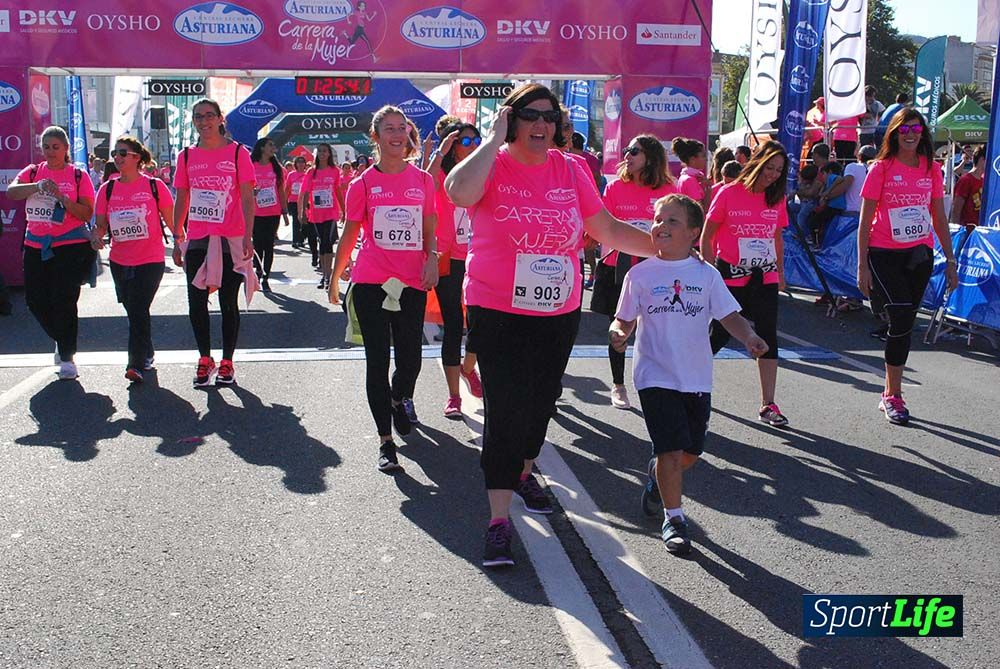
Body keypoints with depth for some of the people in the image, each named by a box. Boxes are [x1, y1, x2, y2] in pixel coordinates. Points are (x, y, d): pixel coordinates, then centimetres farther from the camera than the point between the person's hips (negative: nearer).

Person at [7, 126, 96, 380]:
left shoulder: (78, 176, 0)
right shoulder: (33, 172, 9)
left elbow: (87, 213, -7)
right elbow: (10, 191, -9)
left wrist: (61, 197, -20)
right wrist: (37, 186, -25)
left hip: (70, 246, -4)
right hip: (36, 246, 4)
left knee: (63, 301, -7)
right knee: (35, 301, 6)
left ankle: (67, 356, 4)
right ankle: (61, 339, 32)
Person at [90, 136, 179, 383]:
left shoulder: (154, 186, -4)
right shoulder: (107, 189, 6)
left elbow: (172, 221, 2)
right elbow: (101, 224, 10)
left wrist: (179, 245, 1)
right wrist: (96, 237, -11)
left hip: (150, 261, -5)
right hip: (119, 261, 5)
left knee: (139, 310, -15)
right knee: (133, 311, 14)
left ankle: (137, 364, -14)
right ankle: (147, 356, 32)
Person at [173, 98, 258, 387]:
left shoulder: (237, 152, -1)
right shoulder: (187, 156, 8)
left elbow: (247, 199, -4)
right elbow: (181, 201, 11)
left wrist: (248, 237, -11)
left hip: (230, 240, -3)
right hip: (197, 240, 3)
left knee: (228, 304, 5)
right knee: (196, 303, 4)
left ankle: (227, 363, 17)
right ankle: (205, 360, 21)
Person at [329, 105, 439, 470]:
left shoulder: (423, 180, 5)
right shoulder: (363, 184, 0)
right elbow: (349, 236, 7)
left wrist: (432, 258, -5)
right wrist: (334, 280, 12)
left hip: (412, 284, 2)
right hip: (370, 283, -2)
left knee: (410, 359, 5)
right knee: (378, 360, 1)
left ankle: (397, 400, 41)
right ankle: (386, 441, 10)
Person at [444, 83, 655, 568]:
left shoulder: (570, 171, 3)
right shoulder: (493, 165, -9)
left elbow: (608, 230, 7)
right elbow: (458, 192, -32)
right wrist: (496, 137, -22)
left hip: (559, 314, 5)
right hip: (497, 313, -5)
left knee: (541, 401, 20)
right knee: (505, 411, -8)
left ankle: (522, 472, 47)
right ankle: (499, 518, 1)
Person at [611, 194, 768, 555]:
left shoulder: (707, 274, 2)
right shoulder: (640, 274, -2)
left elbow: (729, 316, 2)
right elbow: (624, 319, 3)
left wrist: (749, 337, -17)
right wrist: (618, 333, -20)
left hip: (697, 379, 3)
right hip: (656, 376, -3)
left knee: (690, 452, 12)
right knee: (671, 448, -10)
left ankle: (658, 474, 45)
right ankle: (673, 518, 7)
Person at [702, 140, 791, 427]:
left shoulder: (777, 199, 7)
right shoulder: (729, 193, -6)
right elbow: (706, 238, -3)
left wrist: (780, 272, 17)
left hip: (765, 279, 4)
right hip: (731, 278, -4)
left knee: (768, 337, -3)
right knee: (720, 335, 3)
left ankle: (768, 405, 2)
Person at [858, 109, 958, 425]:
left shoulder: (932, 170, 7)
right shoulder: (882, 168, -4)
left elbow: (939, 218, 13)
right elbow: (865, 221, -4)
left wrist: (950, 260, 10)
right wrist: (862, 265, -8)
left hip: (919, 256, 4)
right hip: (884, 255, -4)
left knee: (905, 322, 7)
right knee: (902, 319, -13)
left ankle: (889, 395, 18)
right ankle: (893, 396, 0)